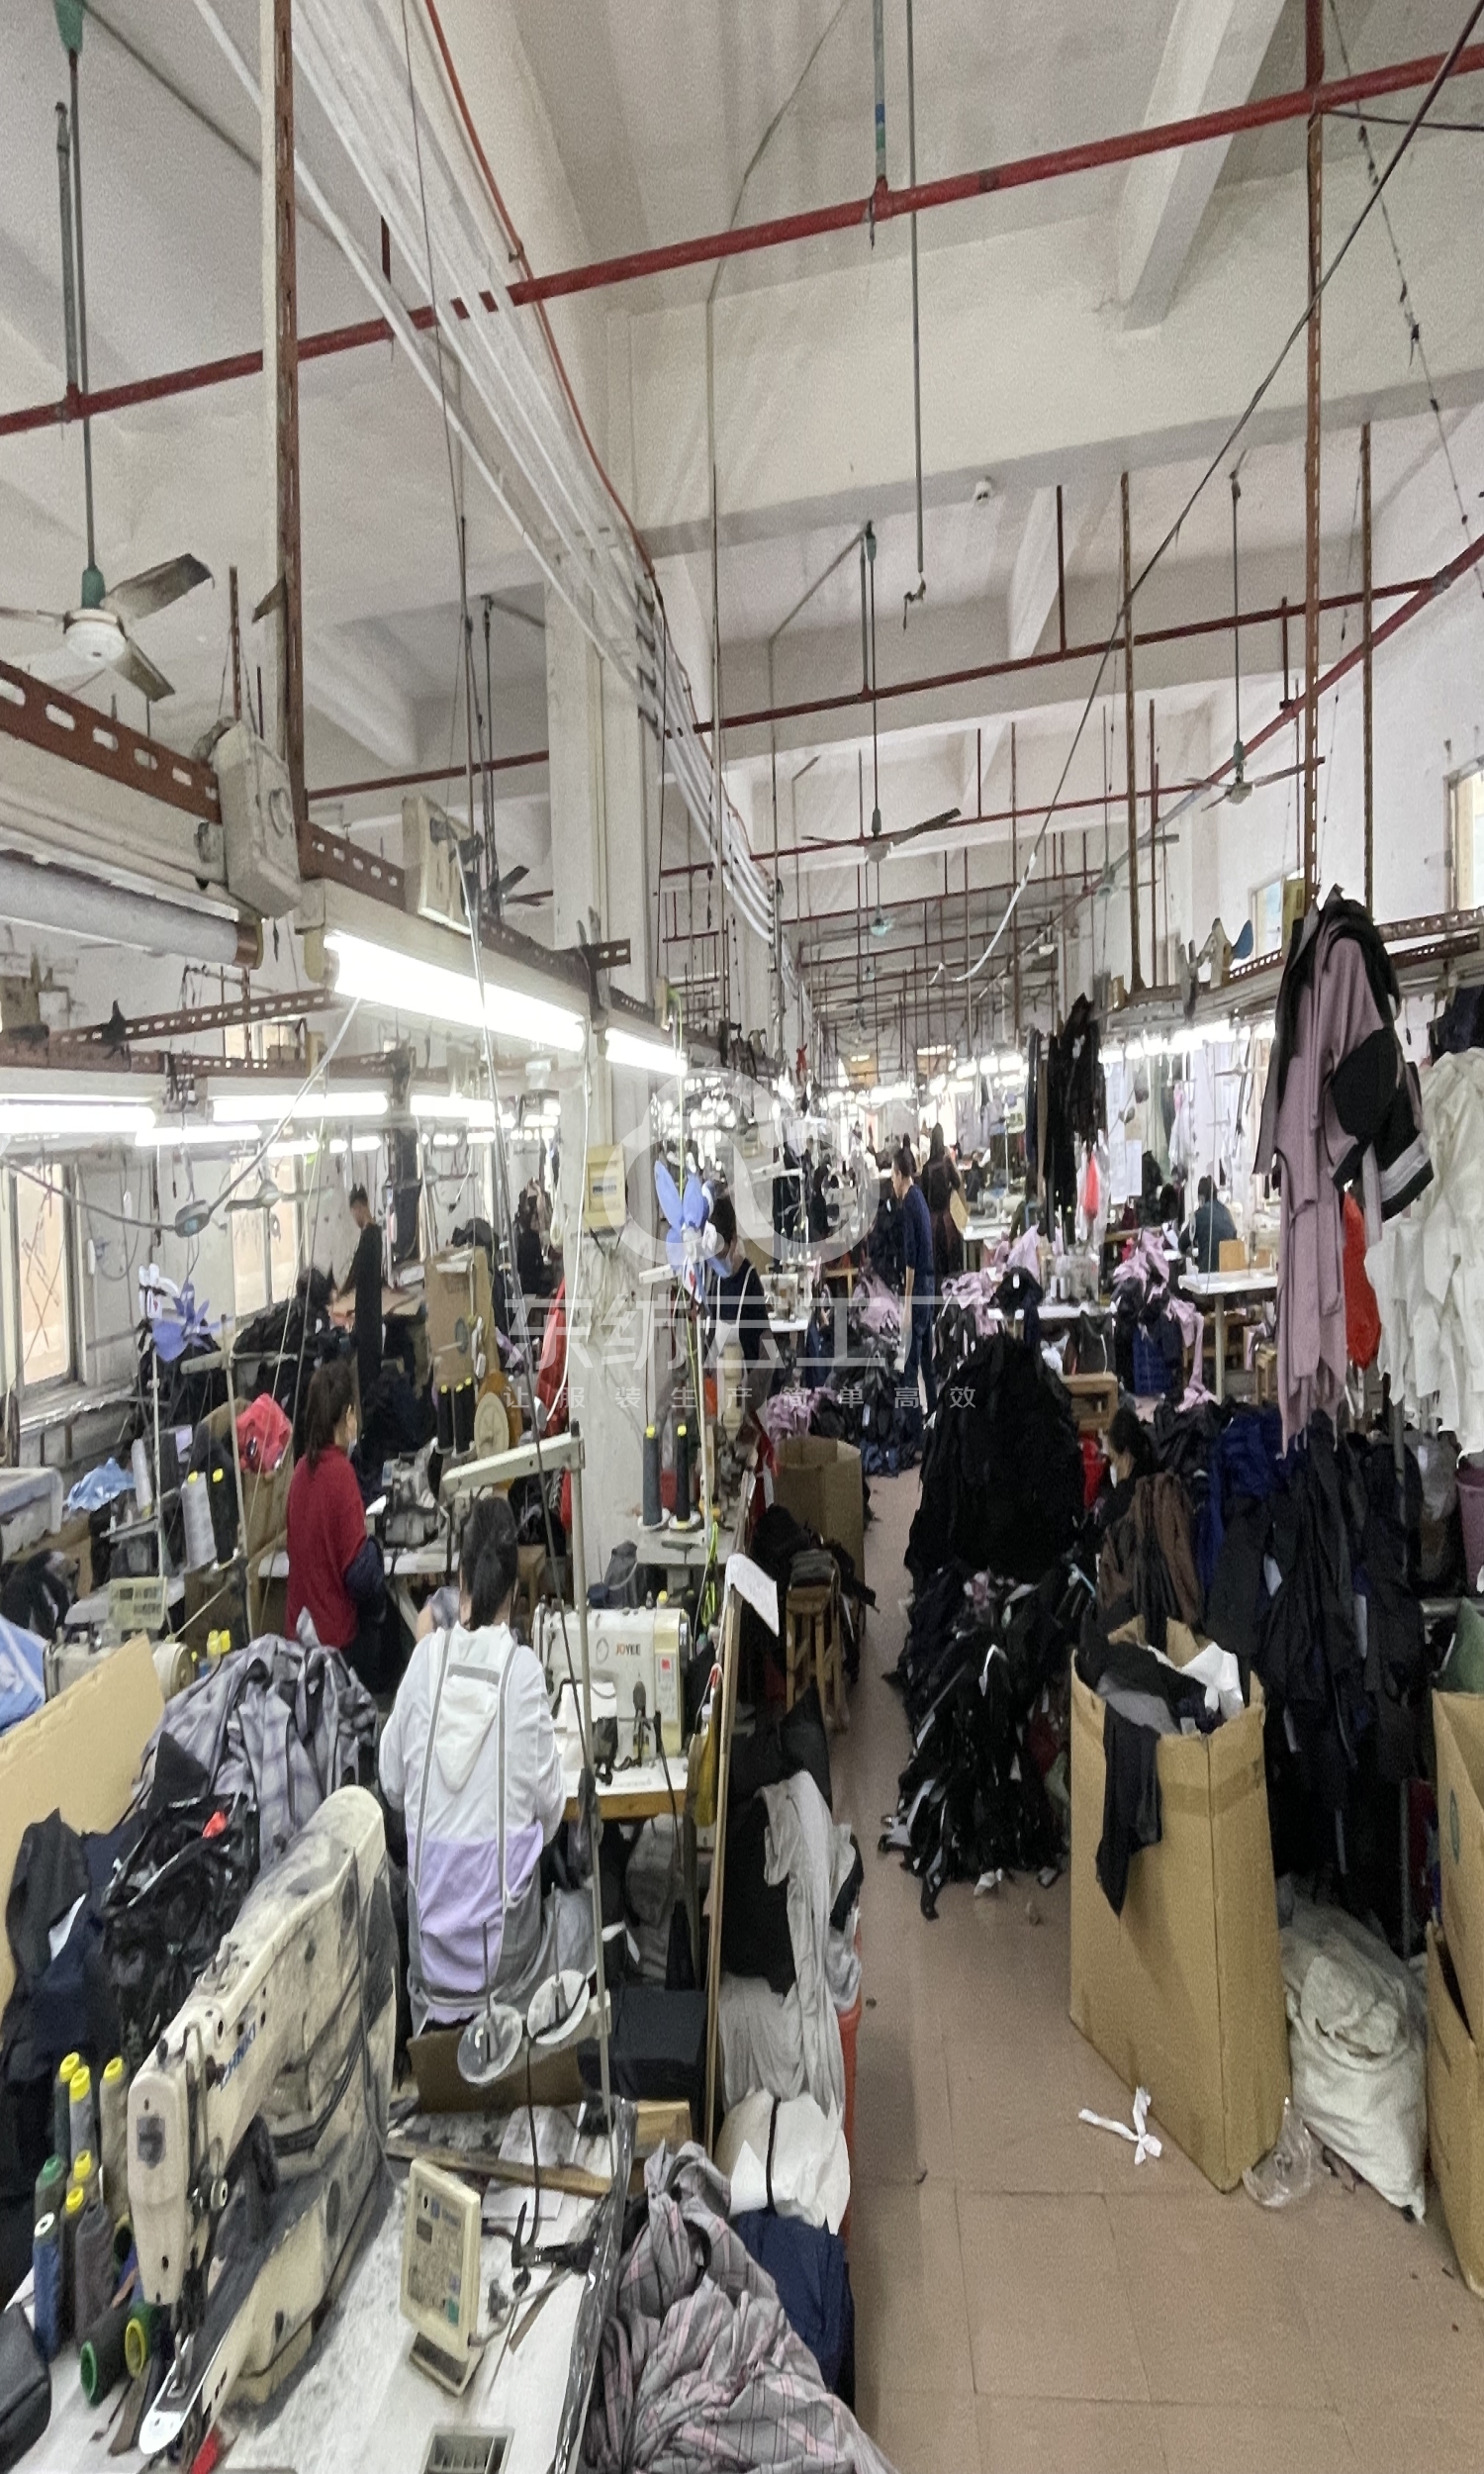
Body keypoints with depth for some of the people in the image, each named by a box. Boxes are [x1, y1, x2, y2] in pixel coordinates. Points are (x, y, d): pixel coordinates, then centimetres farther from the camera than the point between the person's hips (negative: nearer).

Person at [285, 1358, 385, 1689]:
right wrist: (373, 1543, 0)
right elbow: (360, 1575, -19)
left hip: (301, 1629, 7)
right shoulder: (341, 1472, -18)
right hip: (338, 1636, -7)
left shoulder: (301, 1470, 1)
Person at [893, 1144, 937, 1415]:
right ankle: (933, 1410, 20)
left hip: (917, 1287, -9)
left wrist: (907, 1303, -19)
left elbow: (911, 1258, -20)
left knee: (910, 1361, -5)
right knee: (926, 1356, 14)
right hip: (928, 1283, 9)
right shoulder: (920, 1197, 13)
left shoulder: (909, 1204, -16)